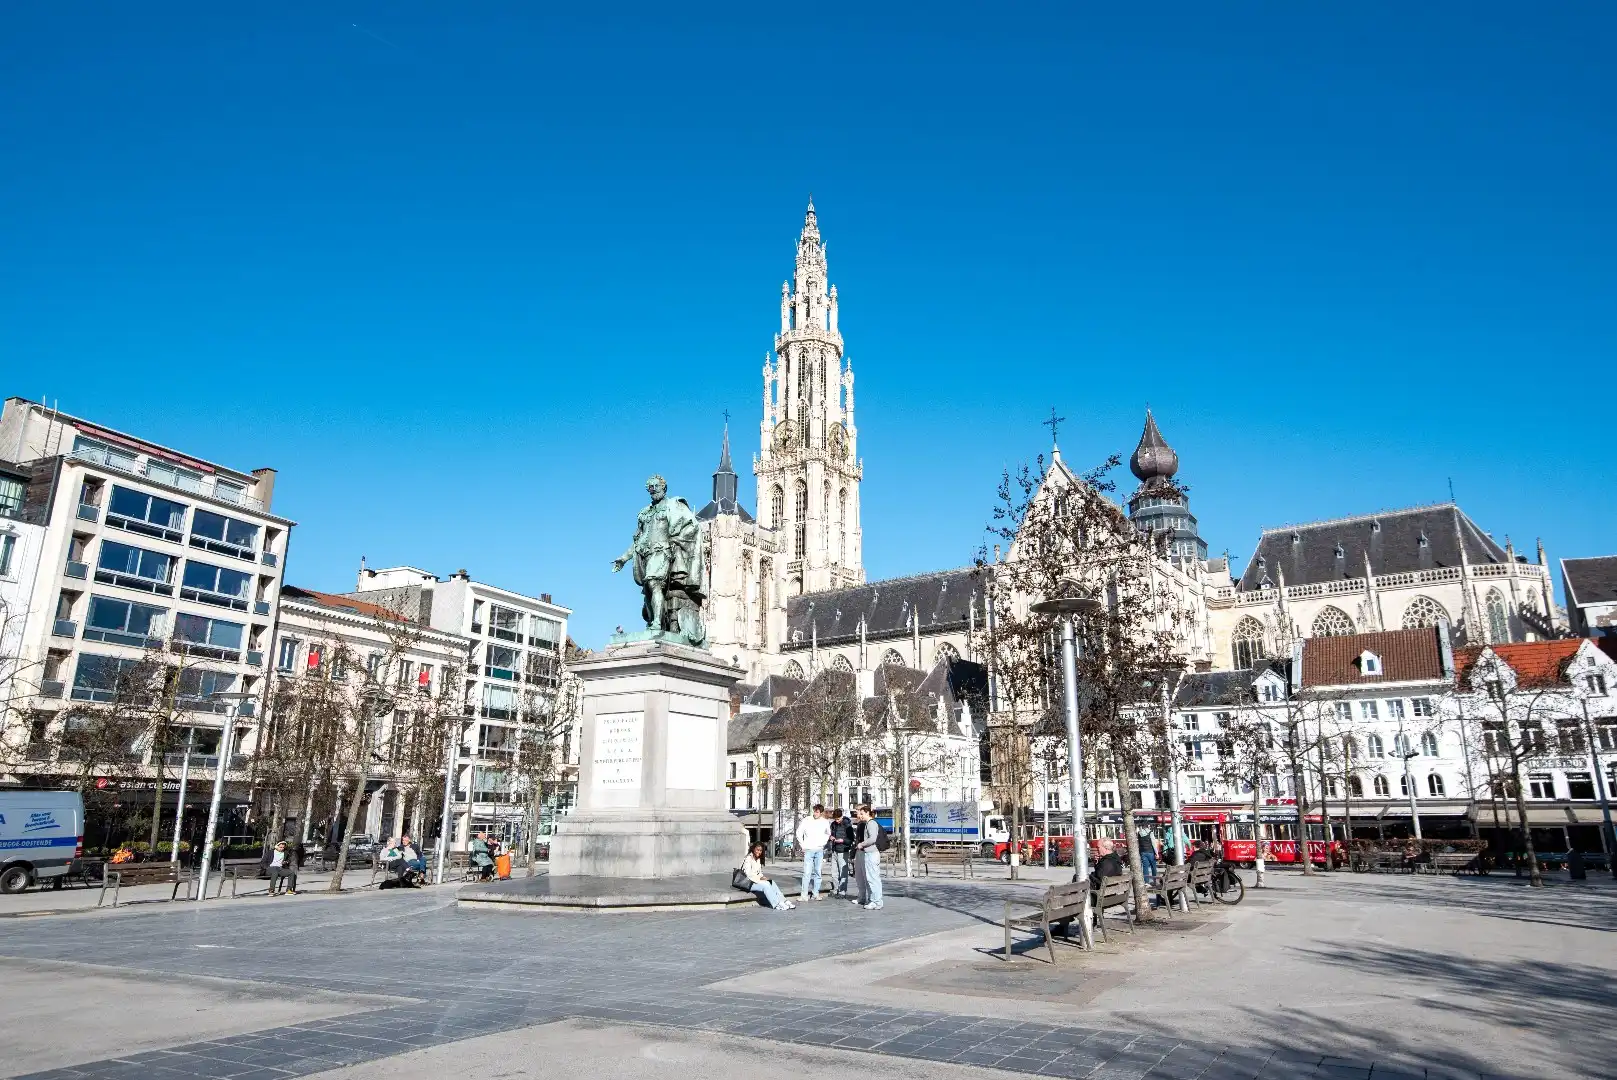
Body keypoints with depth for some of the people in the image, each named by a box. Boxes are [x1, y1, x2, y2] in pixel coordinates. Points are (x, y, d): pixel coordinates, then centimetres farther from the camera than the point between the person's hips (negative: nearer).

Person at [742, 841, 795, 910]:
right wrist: (760, 878, -21)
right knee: (765, 884, -29)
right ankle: (777, 904, -31)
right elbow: (748, 874, -19)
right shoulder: (748, 859, -12)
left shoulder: (759, 859, 14)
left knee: (772, 883, -17)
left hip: (757, 880, 8)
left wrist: (762, 877, -4)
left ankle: (783, 901, -24)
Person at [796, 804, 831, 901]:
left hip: (820, 850, 3)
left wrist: (823, 843, 7)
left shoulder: (825, 822, 2)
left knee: (818, 873, 7)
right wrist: (802, 845, -2)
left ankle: (815, 894, 15)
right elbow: (799, 832, 1)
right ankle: (804, 895, -6)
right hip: (809, 850, -3)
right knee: (807, 873, -8)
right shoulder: (806, 820, -6)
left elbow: (828, 834, 19)